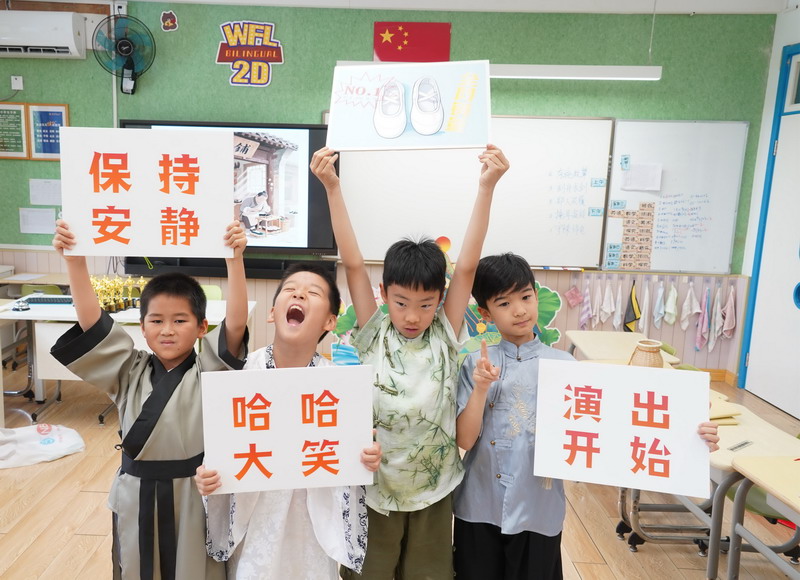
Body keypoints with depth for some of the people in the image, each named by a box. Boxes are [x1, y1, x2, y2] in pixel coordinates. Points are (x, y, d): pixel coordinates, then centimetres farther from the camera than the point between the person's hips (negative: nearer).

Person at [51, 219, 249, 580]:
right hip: (137, 499, 3)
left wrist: (235, 259, -36)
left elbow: (236, 324, -25)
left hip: (196, 498, -3)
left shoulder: (208, 372, -10)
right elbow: (91, 321, -10)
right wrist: (74, 259, -21)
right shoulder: (130, 372, -2)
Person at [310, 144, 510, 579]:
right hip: (375, 484, 0)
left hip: (433, 488, 1)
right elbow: (353, 264, -17)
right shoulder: (374, 336, -9)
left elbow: (467, 266, -17)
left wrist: (486, 186, -23)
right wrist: (332, 188, -22)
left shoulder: (445, 338, -8)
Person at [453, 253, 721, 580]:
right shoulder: (476, 365, -5)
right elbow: (464, 440, -8)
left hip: (538, 511, 0)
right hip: (479, 509, 1)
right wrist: (481, 389, -22)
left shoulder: (563, 365, -6)